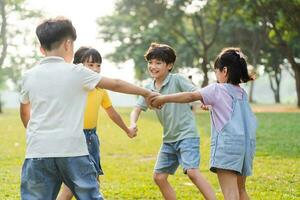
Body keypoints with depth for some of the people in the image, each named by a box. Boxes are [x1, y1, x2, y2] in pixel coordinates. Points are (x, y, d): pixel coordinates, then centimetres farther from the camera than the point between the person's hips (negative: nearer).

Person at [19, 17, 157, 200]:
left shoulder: (29, 76, 7)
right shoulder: (76, 72, -1)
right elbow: (116, 84, 8)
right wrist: (146, 93, 22)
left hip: (38, 152, 2)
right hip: (73, 150, -2)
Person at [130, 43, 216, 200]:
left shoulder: (177, 80, -10)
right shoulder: (149, 88, 6)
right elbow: (137, 109, 3)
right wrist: (133, 123, -20)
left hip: (187, 135, -7)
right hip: (169, 139, 7)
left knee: (192, 172, -24)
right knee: (158, 177, 8)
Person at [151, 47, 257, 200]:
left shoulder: (217, 89, -3)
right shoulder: (242, 94, 16)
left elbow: (190, 96, -5)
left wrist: (163, 99, 1)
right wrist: (210, 105, 32)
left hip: (227, 145, -7)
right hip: (245, 145, 7)